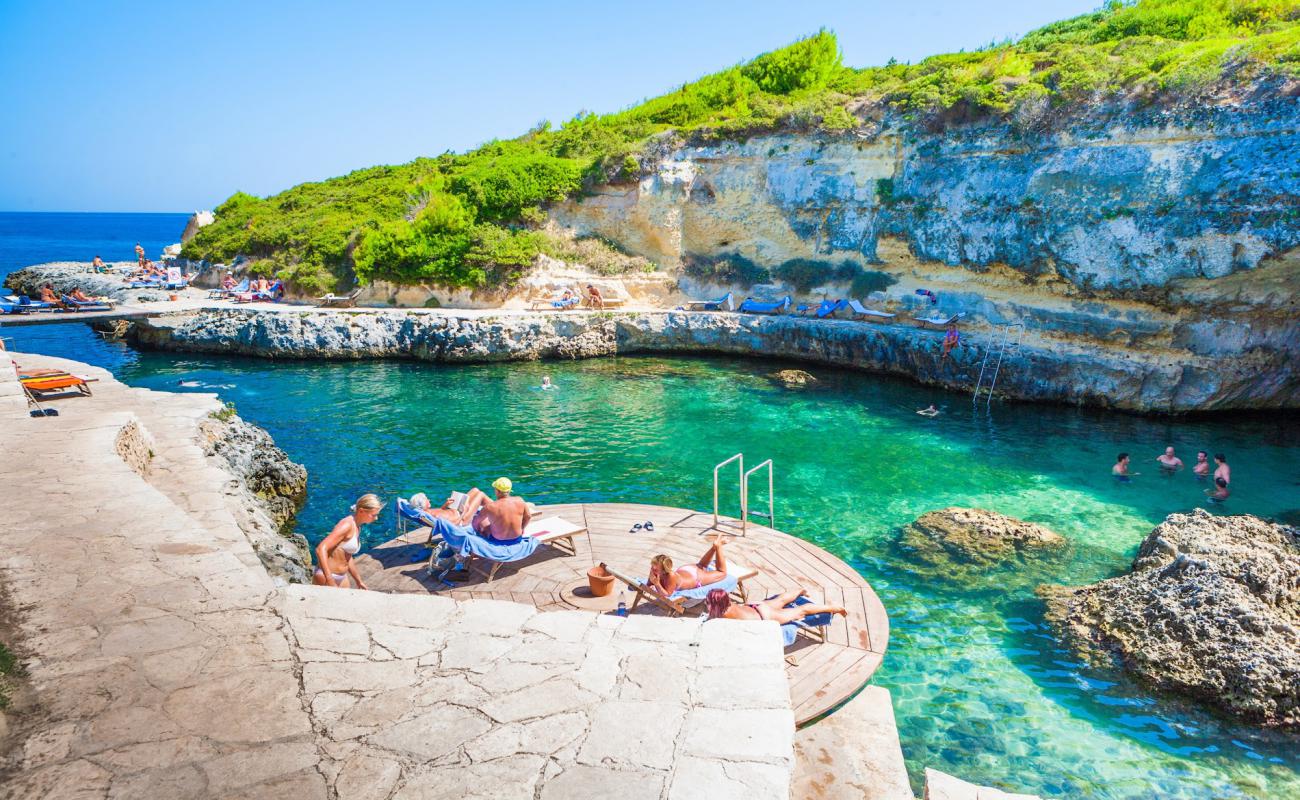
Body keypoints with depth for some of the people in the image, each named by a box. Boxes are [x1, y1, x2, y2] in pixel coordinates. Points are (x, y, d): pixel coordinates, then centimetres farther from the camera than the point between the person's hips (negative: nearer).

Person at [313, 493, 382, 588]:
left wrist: (358, 581, 27)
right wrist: (329, 579, -30)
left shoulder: (357, 528, 10)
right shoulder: (347, 525, -18)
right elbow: (321, 549, -27)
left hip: (342, 578, 9)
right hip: (326, 577, -9)